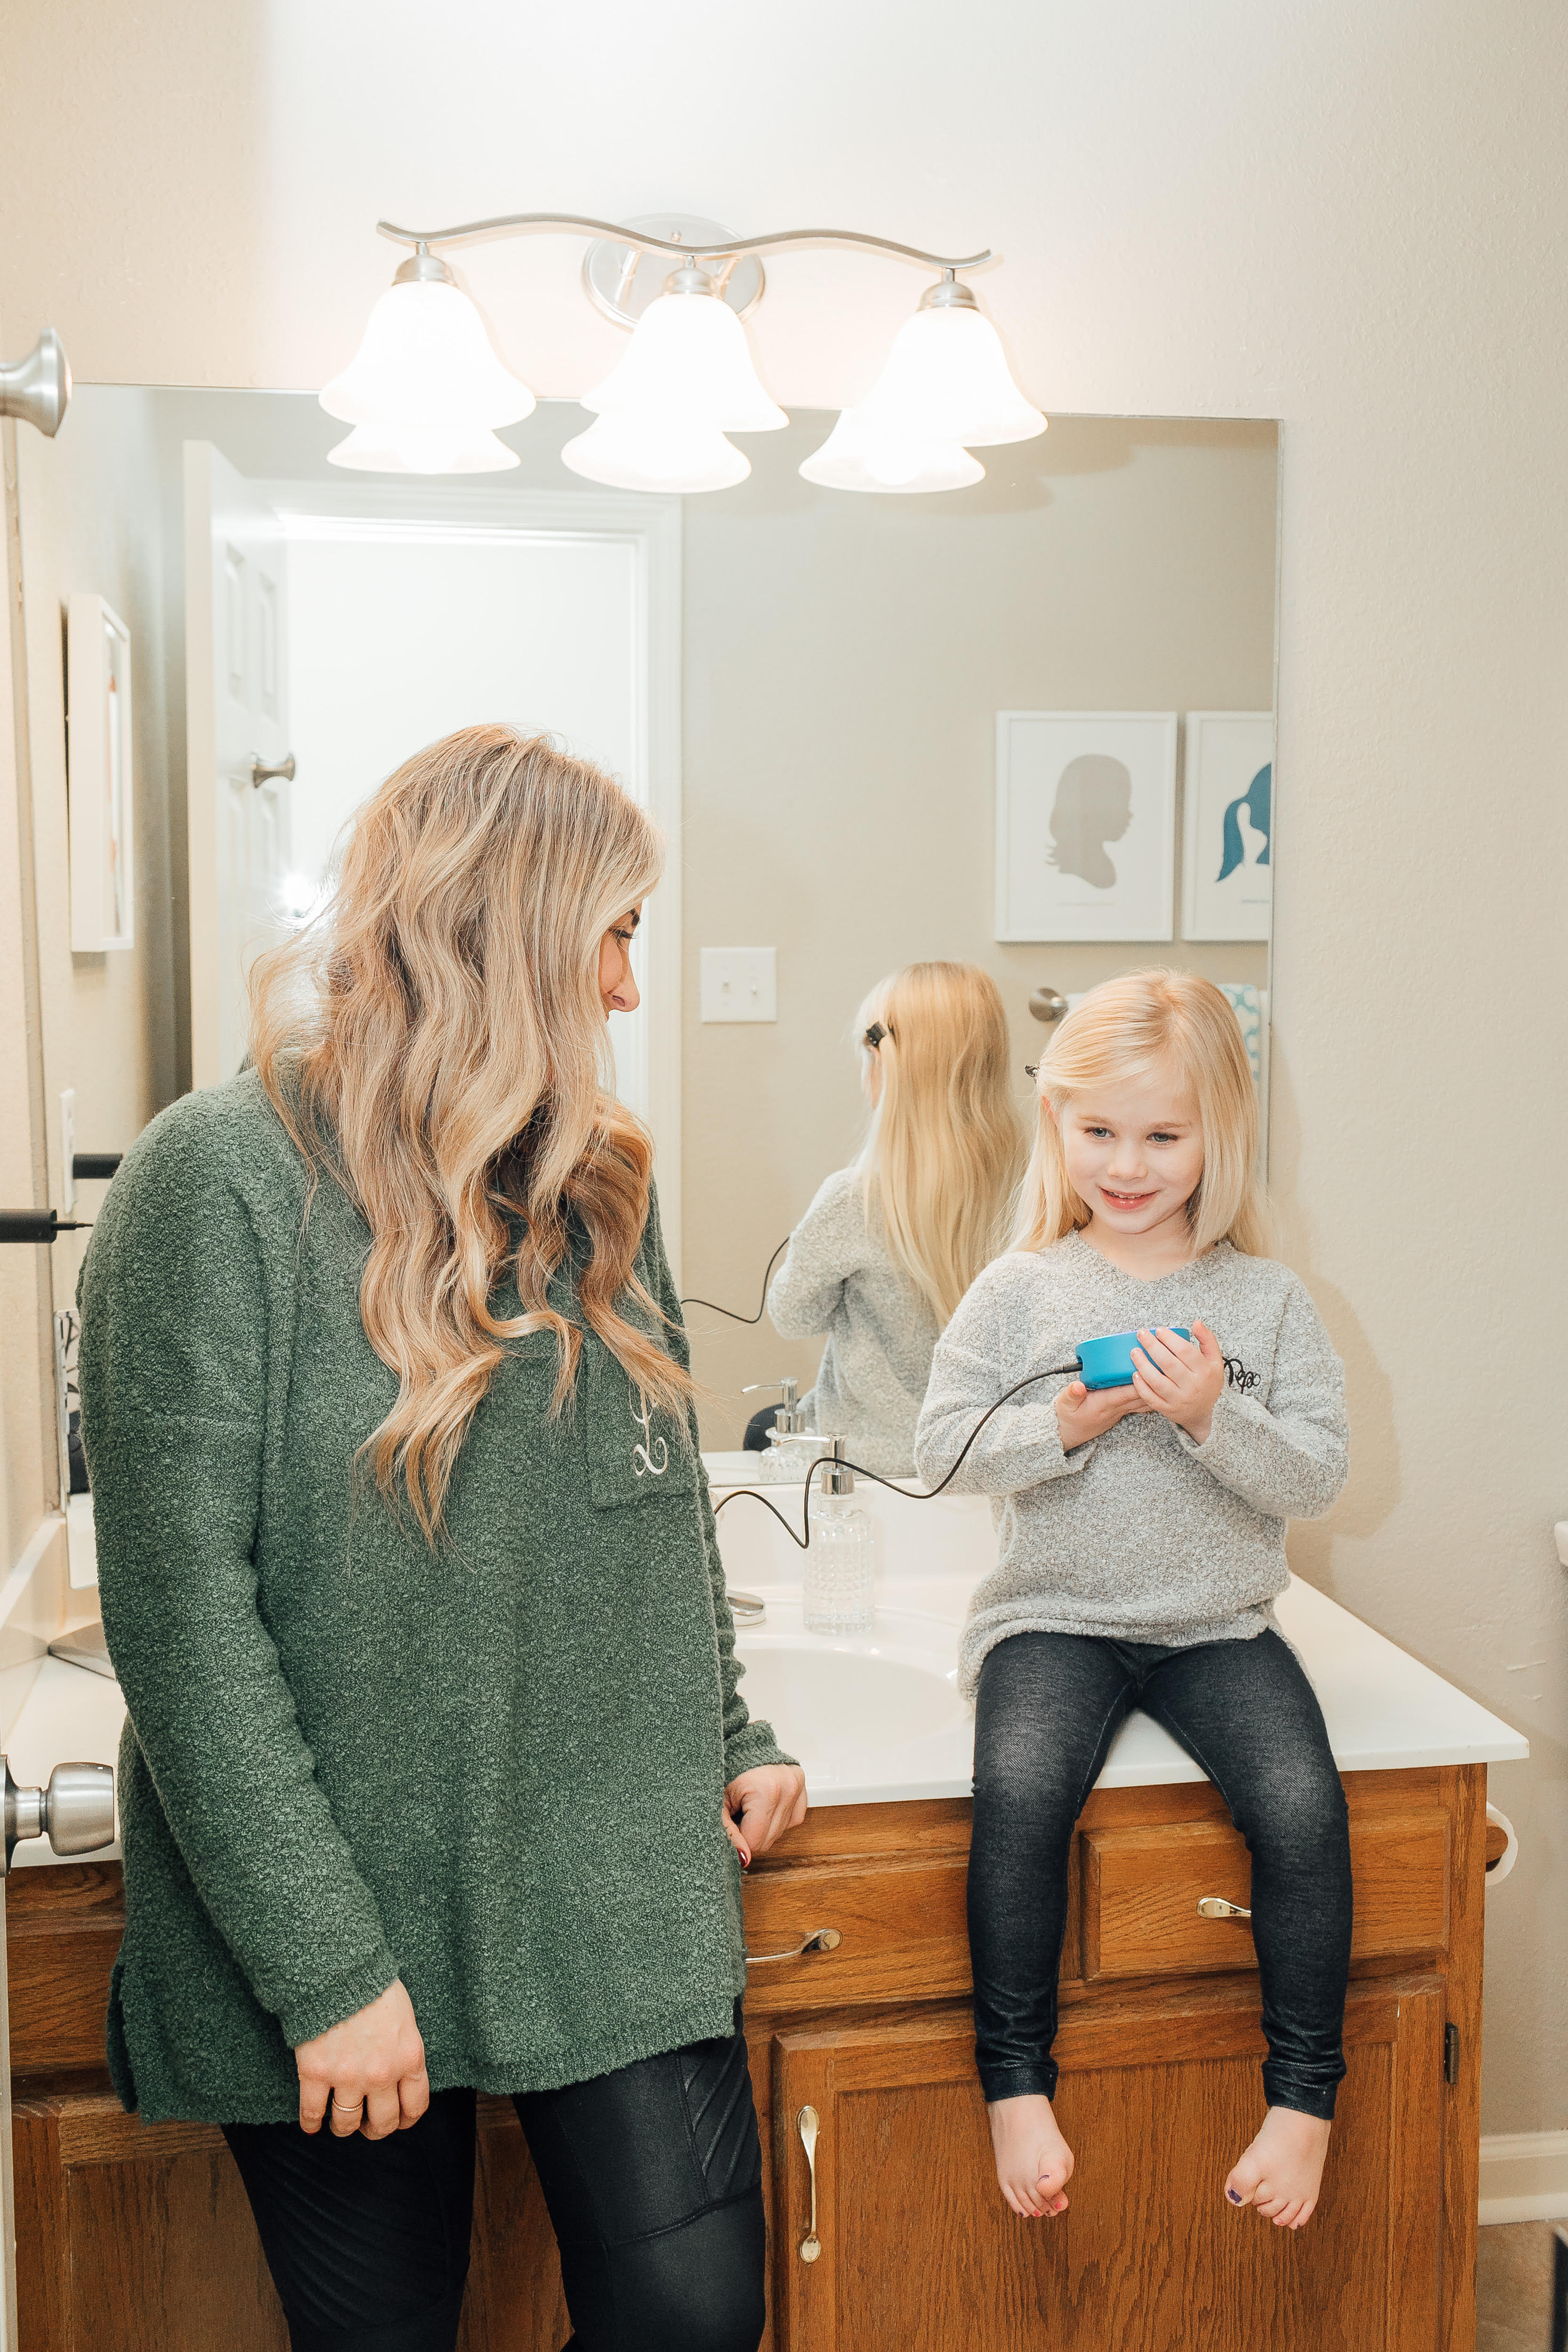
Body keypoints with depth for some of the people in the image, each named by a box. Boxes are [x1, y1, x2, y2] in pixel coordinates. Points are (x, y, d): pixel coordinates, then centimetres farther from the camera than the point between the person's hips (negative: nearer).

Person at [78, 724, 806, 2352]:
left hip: (621, 1894, 5)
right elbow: (180, 1609, -17)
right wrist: (323, 1966, -17)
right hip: (348, 1925, -4)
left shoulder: (594, 1176, 6)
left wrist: (729, 1735, 10)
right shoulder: (220, 1180, -15)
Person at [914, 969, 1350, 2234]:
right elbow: (945, 1446, -3)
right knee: (1022, 1792, -27)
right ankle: (1017, 2080, -9)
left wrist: (1213, 1416, -17)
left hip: (1220, 1623, 1)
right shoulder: (1019, 1290, 1)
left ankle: (1305, 2092, 0)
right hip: (1057, 1618, -1)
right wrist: (1068, 1422, -16)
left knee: (1304, 1807, -21)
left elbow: (1316, 1476, -1)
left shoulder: (1270, 1299, 3)